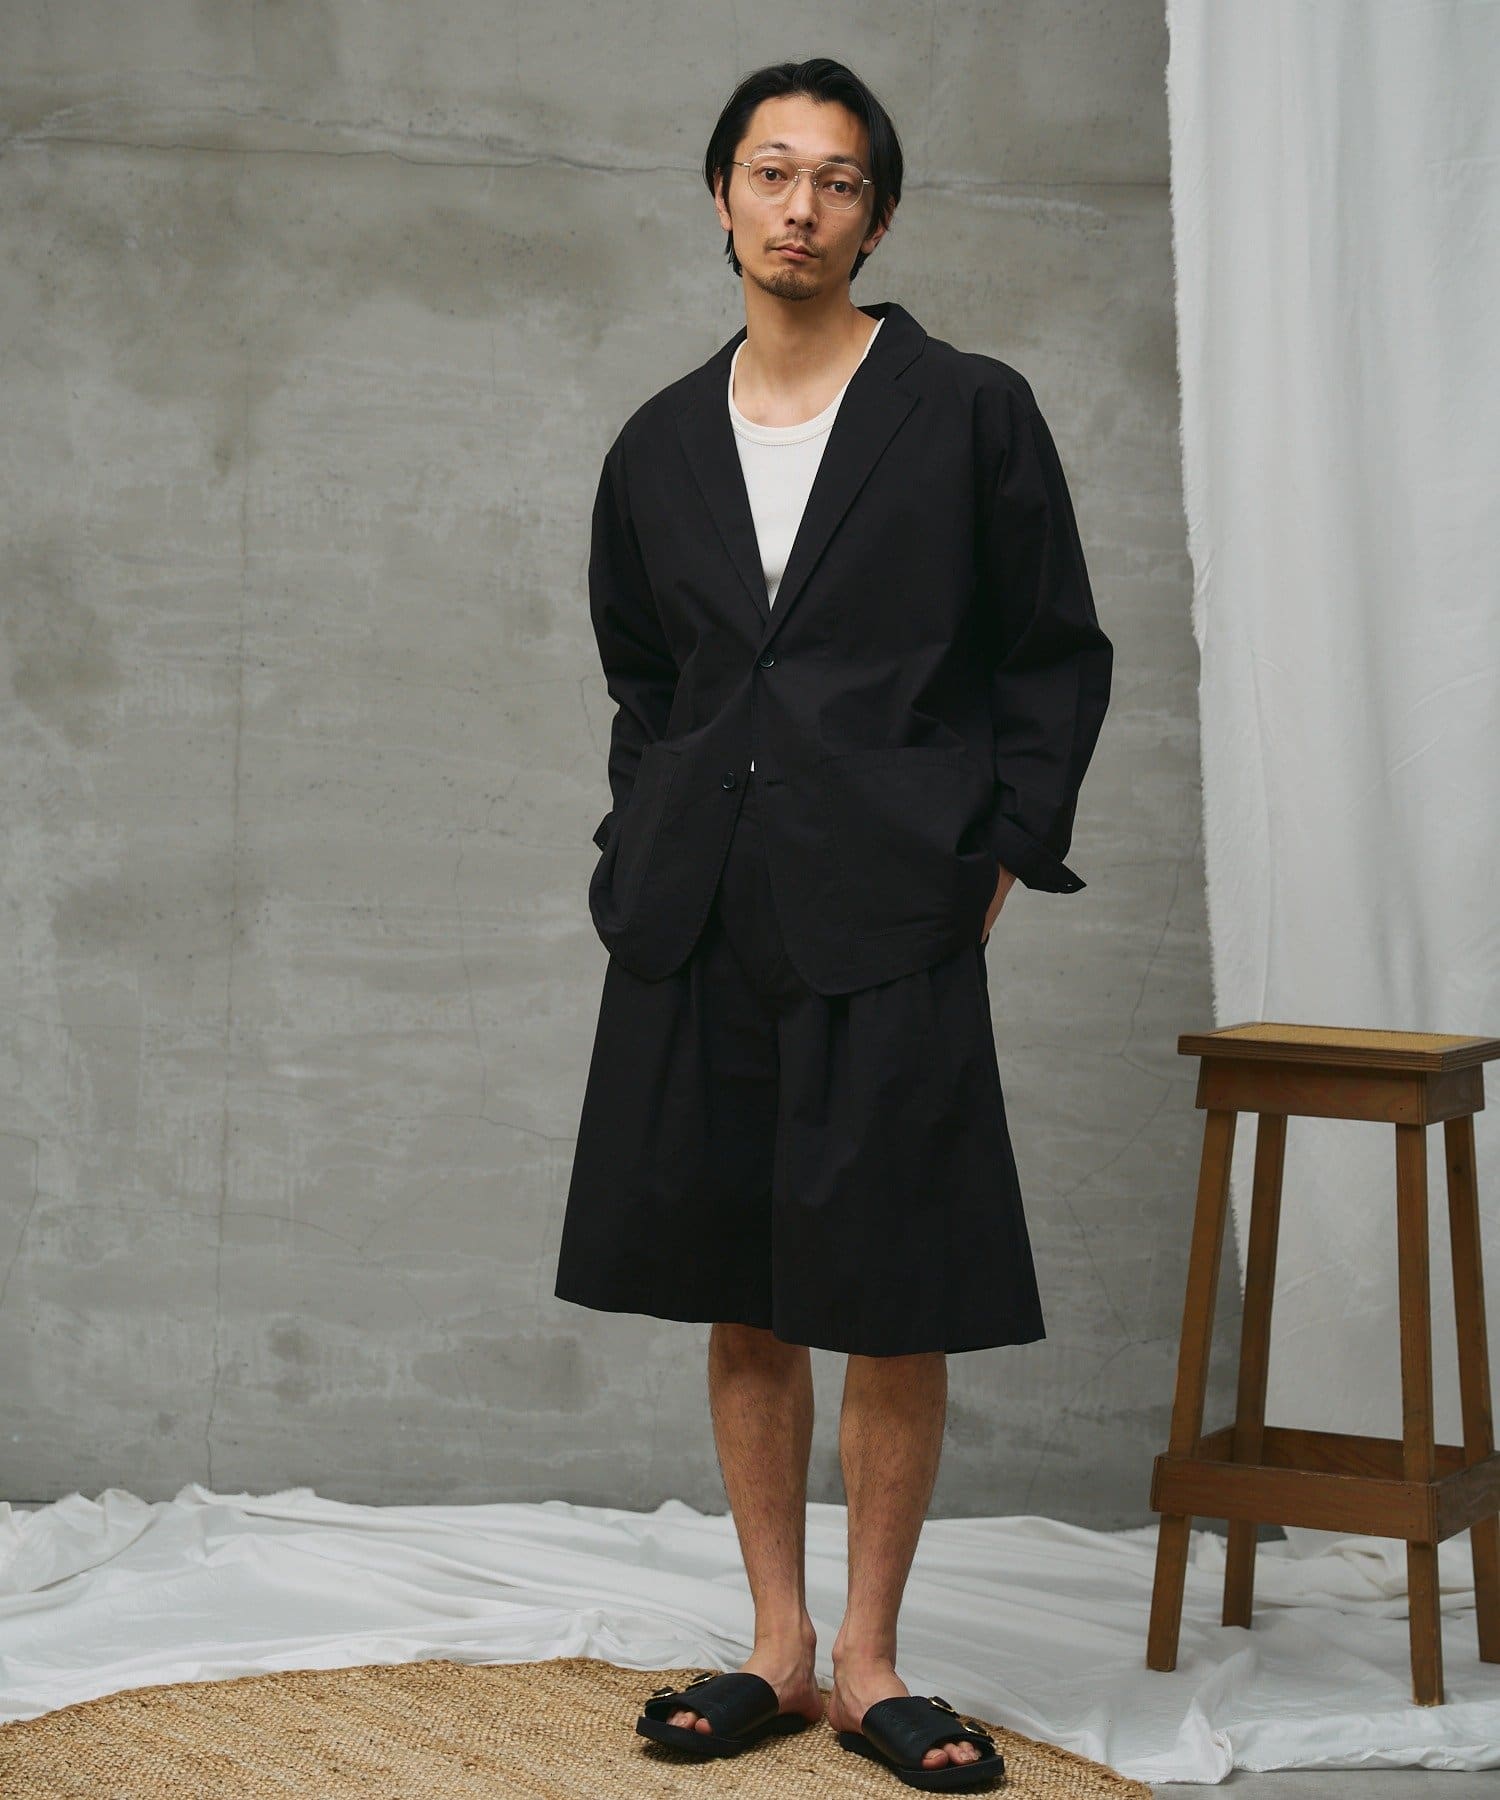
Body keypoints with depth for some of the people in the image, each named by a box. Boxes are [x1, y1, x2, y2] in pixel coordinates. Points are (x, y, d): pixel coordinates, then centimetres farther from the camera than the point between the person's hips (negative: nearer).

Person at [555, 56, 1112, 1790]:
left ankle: (868, 1660, 14)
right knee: (741, 1302, 9)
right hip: (700, 927, 4)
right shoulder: (660, 445, 11)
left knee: (895, 1306, 0)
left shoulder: (971, 412, 1)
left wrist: (998, 861, -2)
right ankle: (776, 1649, 20)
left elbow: (1057, 656, 4)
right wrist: (644, 859, 10)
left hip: (890, 920, -4)